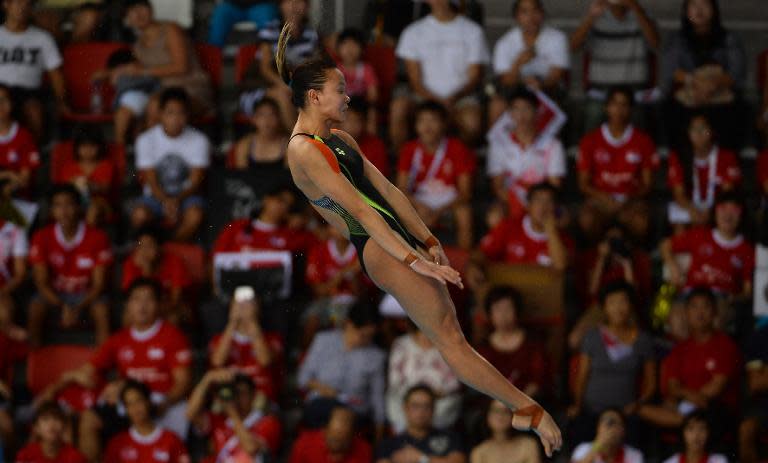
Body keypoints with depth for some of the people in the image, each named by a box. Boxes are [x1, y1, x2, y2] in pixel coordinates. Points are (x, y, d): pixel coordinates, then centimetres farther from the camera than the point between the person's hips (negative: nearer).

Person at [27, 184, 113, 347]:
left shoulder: (97, 238, -14)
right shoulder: (42, 237, -11)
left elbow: (98, 284, -12)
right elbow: (41, 282, -11)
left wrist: (78, 308, -28)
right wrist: (63, 307, -27)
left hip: (86, 292, -1)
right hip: (54, 293, 1)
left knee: (102, 309, -31)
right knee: (35, 308, -29)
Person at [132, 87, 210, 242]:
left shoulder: (199, 140, -7)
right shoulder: (146, 140, -6)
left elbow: (196, 181, -8)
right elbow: (151, 181, -9)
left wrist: (177, 200, -29)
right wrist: (166, 201, -31)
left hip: (186, 195, 0)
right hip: (157, 195, 0)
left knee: (195, 216, -35)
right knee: (139, 215, -33)